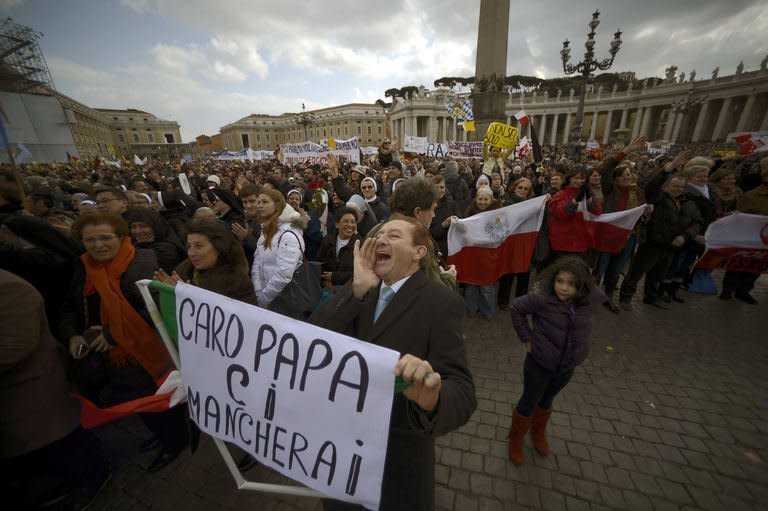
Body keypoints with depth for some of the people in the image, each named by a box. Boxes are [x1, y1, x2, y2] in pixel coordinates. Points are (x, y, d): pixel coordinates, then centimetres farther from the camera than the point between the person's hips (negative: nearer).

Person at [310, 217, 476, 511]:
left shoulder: (441, 302, -20)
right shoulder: (358, 289, -6)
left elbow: (461, 391, -26)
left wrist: (432, 398, -49)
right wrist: (357, 288, -28)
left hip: (399, 449, -4)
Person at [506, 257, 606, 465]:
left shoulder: (590, 299, -16)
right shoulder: (542, 298, -28)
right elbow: (515, 308, -15)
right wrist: (526, 337, -14)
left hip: (567, 366, 4)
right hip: (539, 363, -4)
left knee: (547, 401, 27)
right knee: (529, 403, 14)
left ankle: (538, 433, 55)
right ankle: (515, 439, 41)